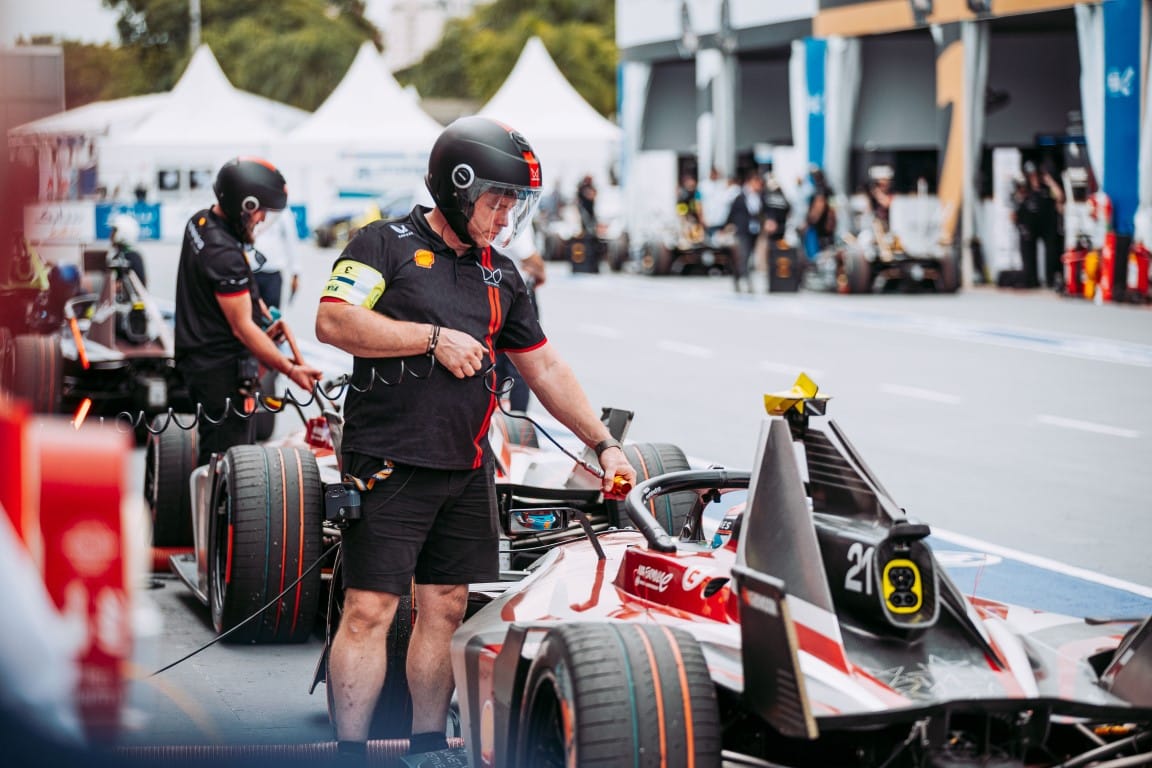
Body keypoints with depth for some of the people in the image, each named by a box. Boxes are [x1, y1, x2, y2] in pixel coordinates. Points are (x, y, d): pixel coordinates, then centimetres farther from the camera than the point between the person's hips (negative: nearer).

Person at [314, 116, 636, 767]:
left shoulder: (502, 275, 17)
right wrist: (435, 337, -14)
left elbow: (545, 367, 20)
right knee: (370, 610, -7)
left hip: (466, 470, 6)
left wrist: (603, 442, 13)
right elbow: (333, 322, -16)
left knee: (446, 608, 9)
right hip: (389, 463, -6)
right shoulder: (387, 246, -2)